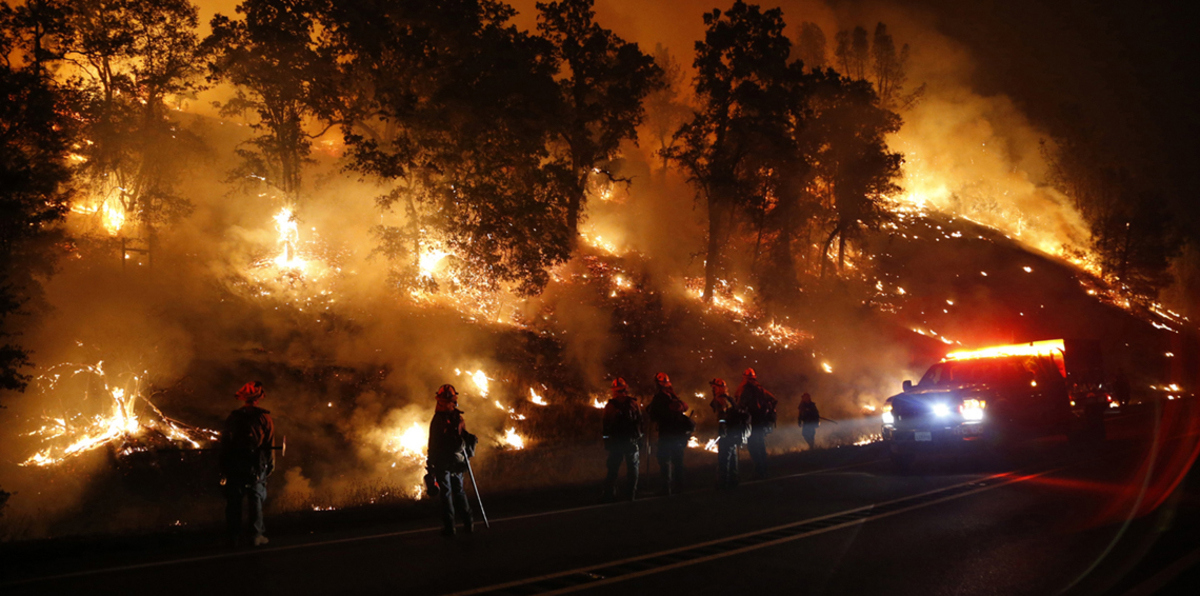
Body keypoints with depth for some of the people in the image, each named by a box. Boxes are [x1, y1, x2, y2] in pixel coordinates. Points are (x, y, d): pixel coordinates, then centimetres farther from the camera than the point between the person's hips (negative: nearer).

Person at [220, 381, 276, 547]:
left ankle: (234, 536, 8)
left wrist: (224, 468, 9)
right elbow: (270, 444, -2)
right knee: (256, 499, 5)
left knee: (234, 501, 7)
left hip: (235, 465, 2)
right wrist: (270, 465, 7)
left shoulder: (233, 418, 2)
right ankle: (257, 535, 3)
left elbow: (225, 444, 4)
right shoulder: (264, 417, -3)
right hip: (256, 464, -1)